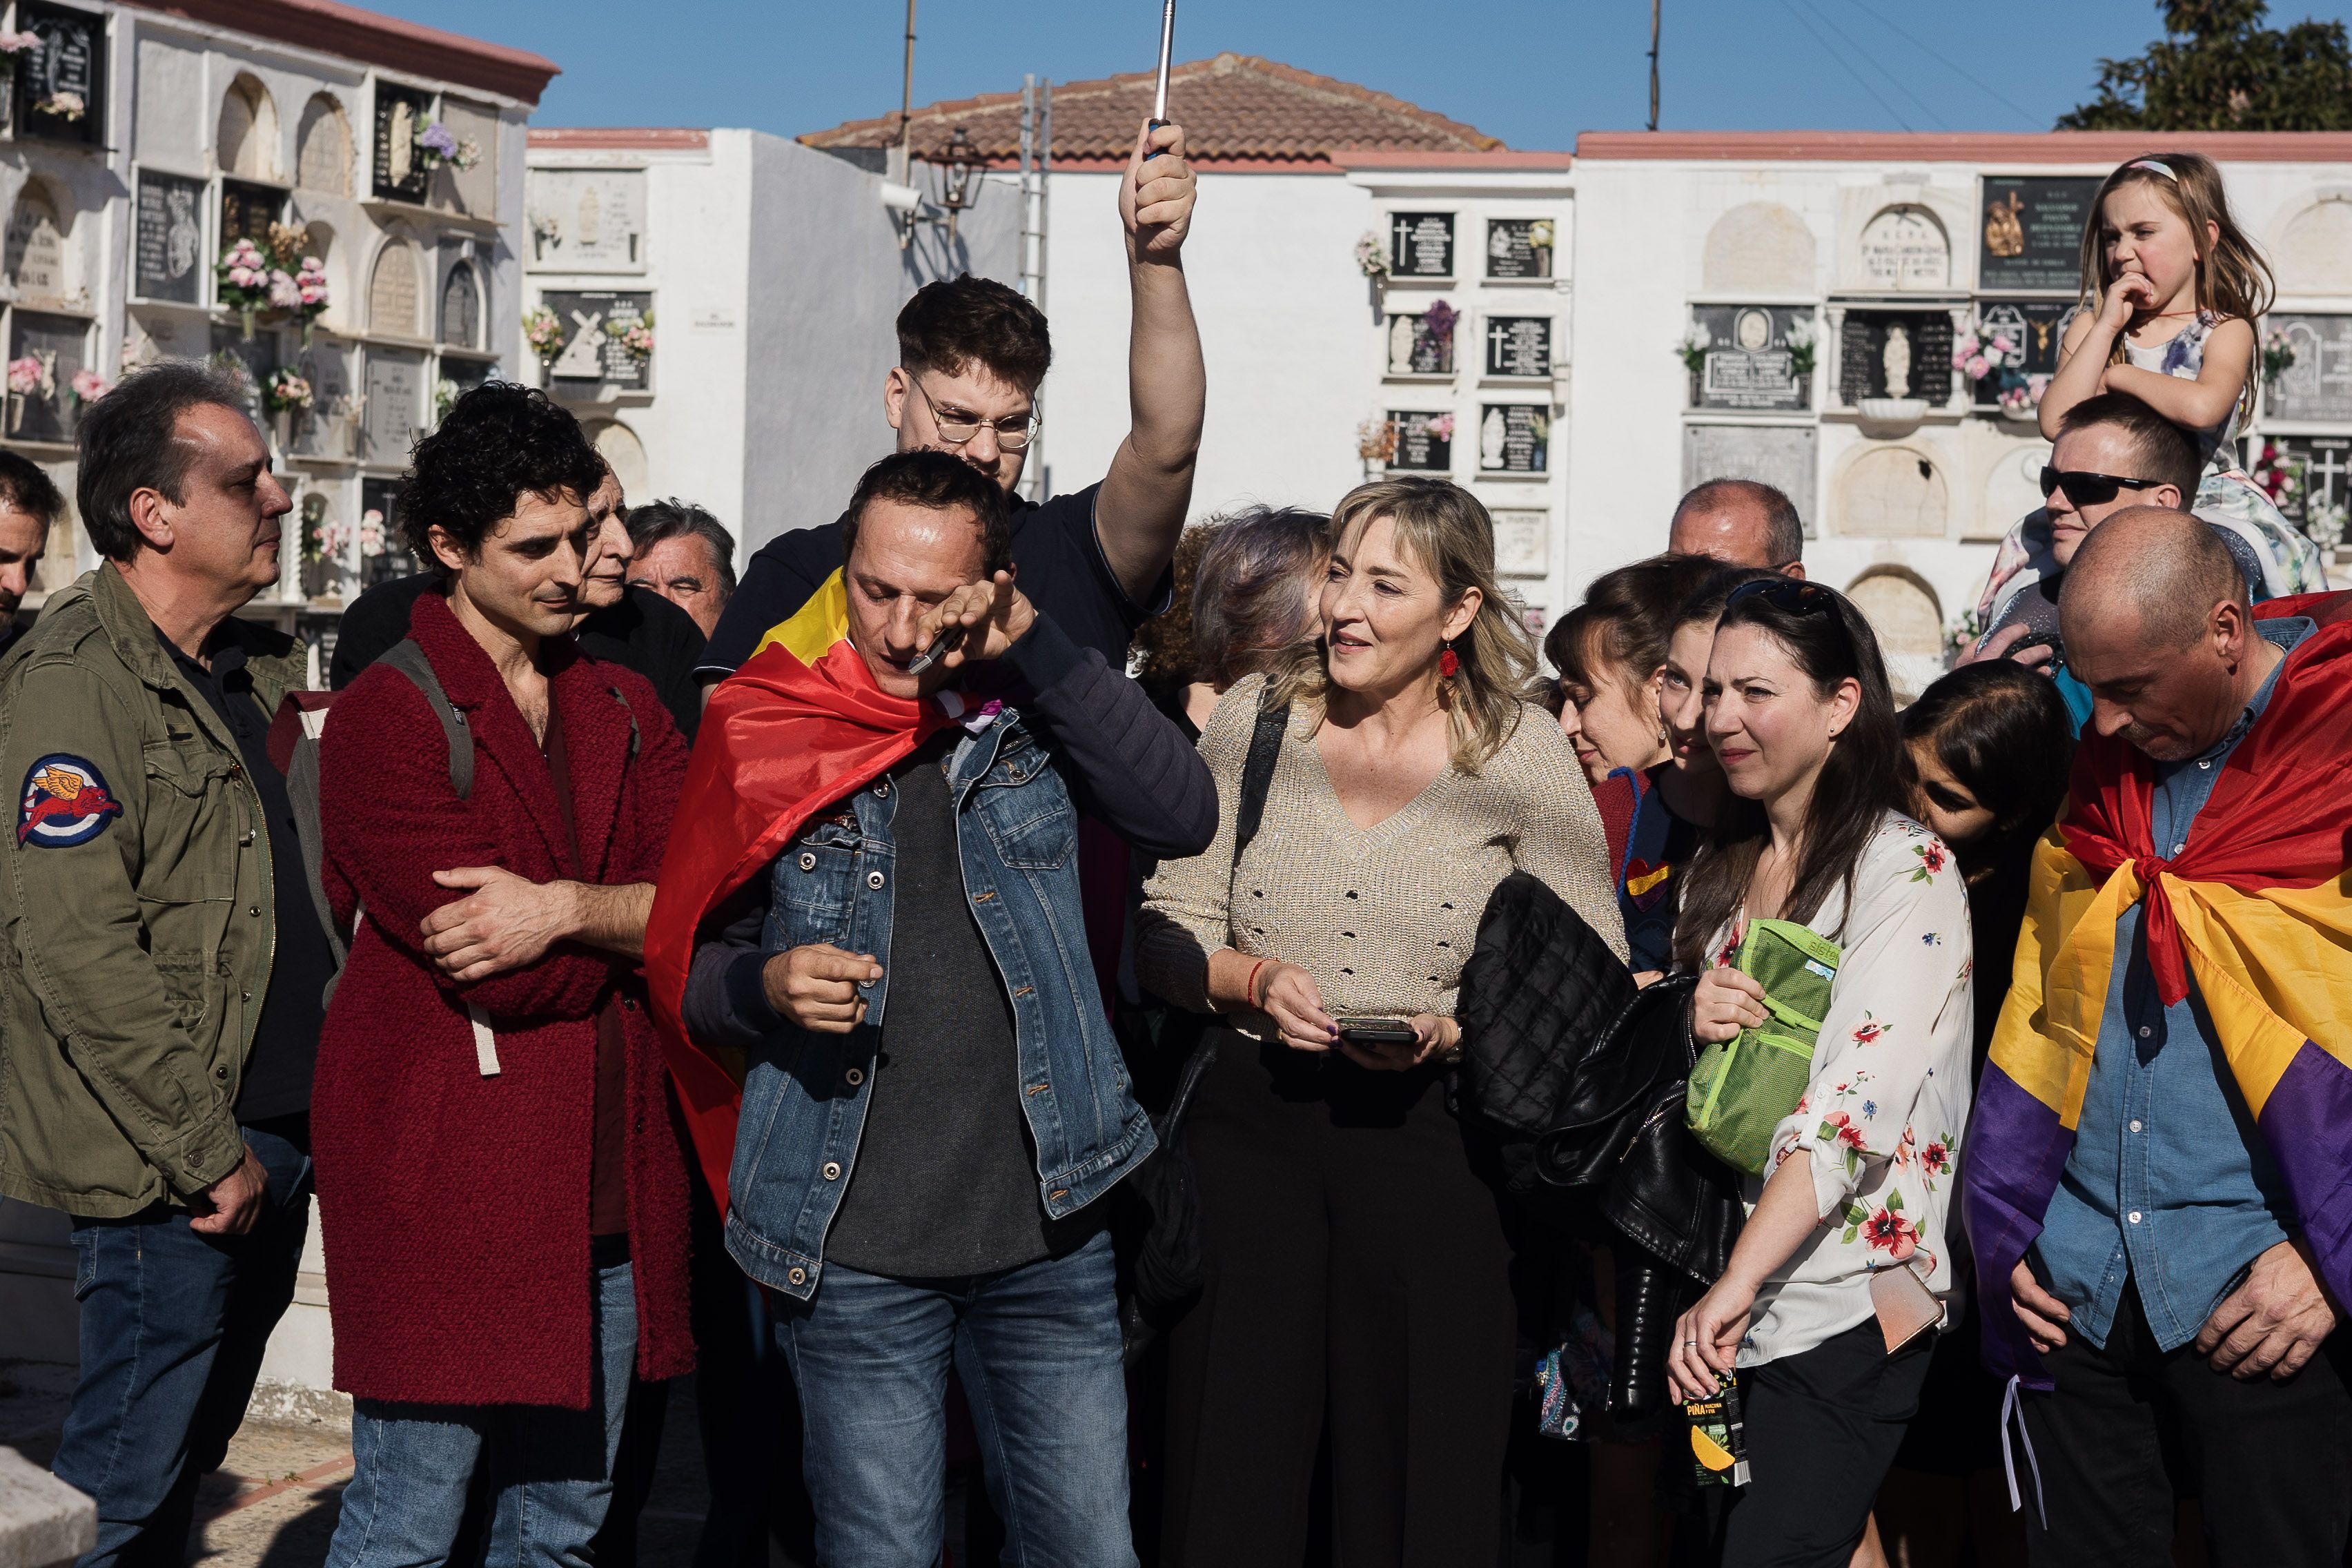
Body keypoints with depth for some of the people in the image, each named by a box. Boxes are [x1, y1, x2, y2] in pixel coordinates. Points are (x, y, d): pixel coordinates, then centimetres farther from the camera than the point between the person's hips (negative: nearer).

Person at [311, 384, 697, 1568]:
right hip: (443, 1189, -6)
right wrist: (637, 924, -3)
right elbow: (506, 974, -17)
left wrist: (570, 908, -18)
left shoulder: (622, 706, 13)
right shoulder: (384, 717, -8)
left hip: (603, 1192, 6)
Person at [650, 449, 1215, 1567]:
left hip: (1045, 1234, 1)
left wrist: (1033, 646, -16)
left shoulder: (1030, 715, 4)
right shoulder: (772, 733, 1)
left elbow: (1182, 817, -13)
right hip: (851, 1253, -1)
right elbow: (688, 972, 7)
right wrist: (767, 986, -16)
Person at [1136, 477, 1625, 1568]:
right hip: (1253, 1121, 2)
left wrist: (1456, 1030, -16)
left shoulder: (1521, 752, -2)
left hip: (1432, 1138, -2)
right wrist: (1252, 978, -13)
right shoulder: (1254, 720, 4)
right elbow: (1162, 932, 6)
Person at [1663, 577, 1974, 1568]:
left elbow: (1858, 1096, -23)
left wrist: (1737, 1285, -30)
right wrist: (1692, 1024, -4)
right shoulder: (1719, 870, 13)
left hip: (1841, 1310, -7)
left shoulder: (1905, 871, -11)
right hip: (1720, 1305, 7)